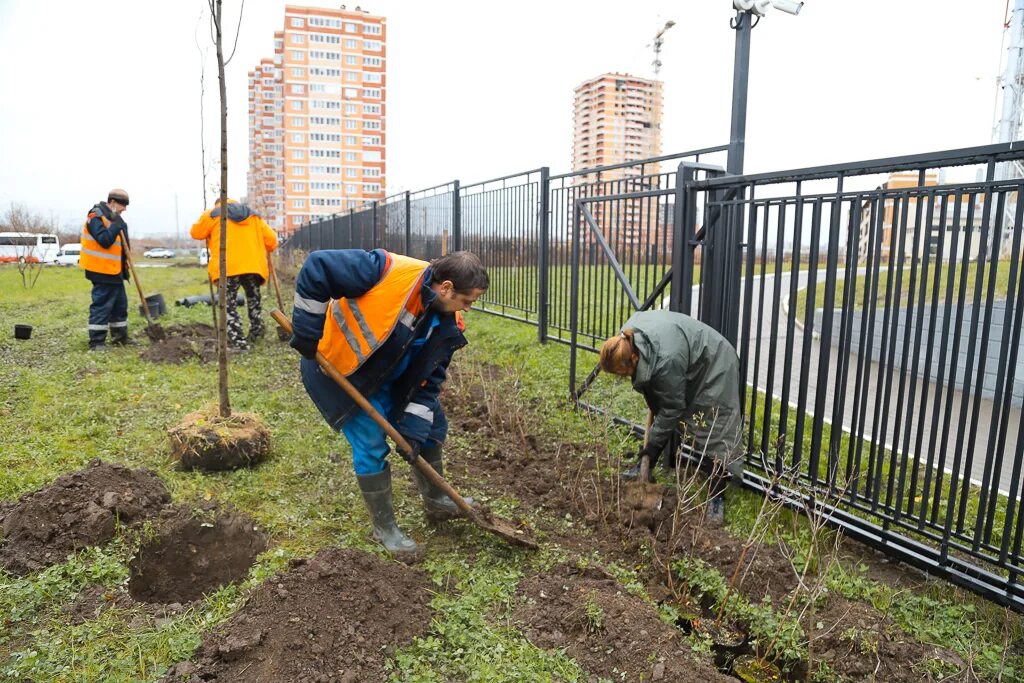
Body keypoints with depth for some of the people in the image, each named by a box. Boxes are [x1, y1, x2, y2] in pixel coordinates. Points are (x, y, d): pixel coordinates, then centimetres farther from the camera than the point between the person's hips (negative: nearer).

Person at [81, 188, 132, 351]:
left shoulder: (113, 218, 15)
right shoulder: (96, 216, -13)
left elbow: (123, 245, 13)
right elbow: (104, 240, -25)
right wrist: (117, 226, -21)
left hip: (114, 270, 10)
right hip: (102, 271, -10)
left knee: (120, 304, 15)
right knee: (101, 305, -8)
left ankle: (120, 337, 25)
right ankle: (96, 341, -3)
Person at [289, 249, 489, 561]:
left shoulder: (447, 323, -12)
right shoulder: (388, 272, -35)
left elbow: (430, 377, -7)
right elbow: (317, 267, -33)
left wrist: (413, 427, -14)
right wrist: (307, 333, -30)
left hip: (389, 377, 8)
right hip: (338, 368, -7)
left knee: (432, 426, 11)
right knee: (371, 443, -12)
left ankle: (436, 502, 32)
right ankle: (384, 528, 9)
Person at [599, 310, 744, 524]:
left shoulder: (666, 361, -39)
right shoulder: (627, 337, -17)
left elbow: (672, 409, -27)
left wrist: (652, 444, -17)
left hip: (713, 368, -8)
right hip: (687, 365, 9)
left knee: (713, 433, -10)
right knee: (659, 412, 11)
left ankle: (718, 497, -1)